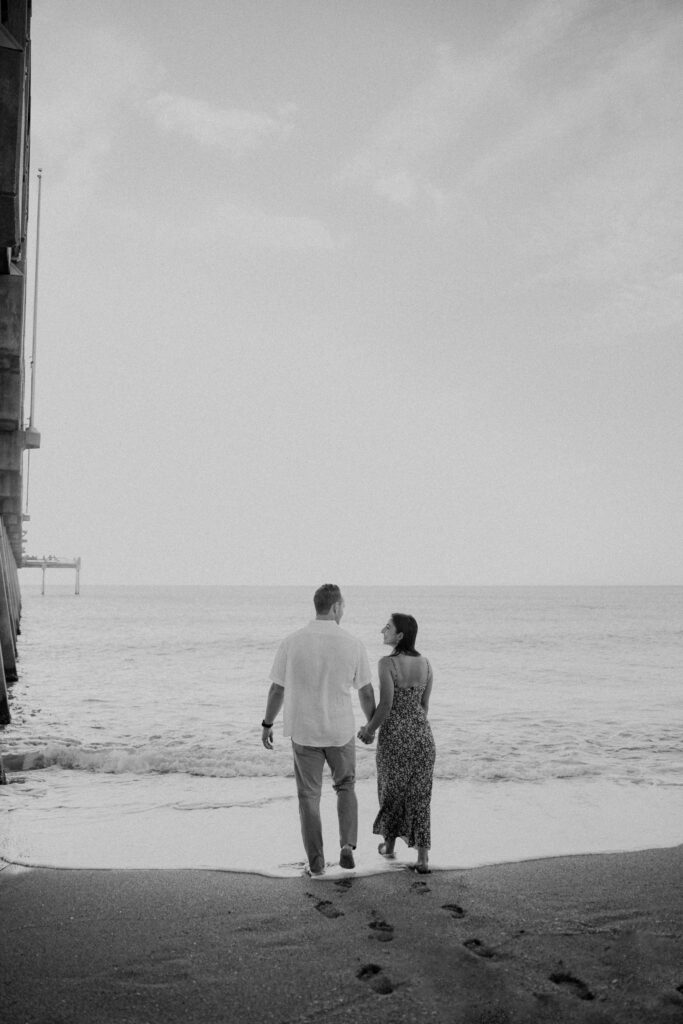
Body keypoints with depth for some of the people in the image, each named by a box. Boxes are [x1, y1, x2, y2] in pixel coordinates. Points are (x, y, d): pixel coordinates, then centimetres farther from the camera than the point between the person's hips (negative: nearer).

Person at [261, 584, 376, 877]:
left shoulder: (292, 642, -8)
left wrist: (267, 724, 11)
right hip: (341, 731, 0)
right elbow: (366, 692, -1)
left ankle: (316, 862, 13)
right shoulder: (352, 644, -8)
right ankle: (347, 845, 6)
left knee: (309, 796, 13)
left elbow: (277, 689, -3)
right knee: (345, 786, 23)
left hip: (304, 732, 0)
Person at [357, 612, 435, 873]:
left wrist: (369, 730, -2)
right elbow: (424, 705, 9)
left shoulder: (387, 663, -16)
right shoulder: (425, 664, 2)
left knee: (391, 788, 17)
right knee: (420, 795, 8)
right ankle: (423, 858, 3)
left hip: (394, 735, -4)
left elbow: (386, 705, -18)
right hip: (422, 734, 4)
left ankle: (389, 843, 35)